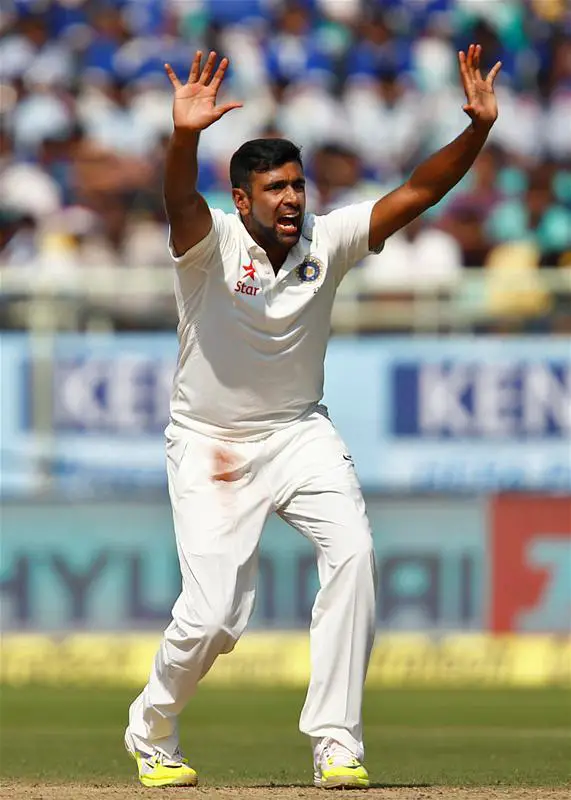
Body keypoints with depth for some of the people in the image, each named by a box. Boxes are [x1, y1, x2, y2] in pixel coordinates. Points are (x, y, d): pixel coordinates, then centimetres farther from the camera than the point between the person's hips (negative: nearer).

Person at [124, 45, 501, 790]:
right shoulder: (211, 243, -18)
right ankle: (151, 734, 22)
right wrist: (185, 136, -62)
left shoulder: (325, 241, -7)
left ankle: (336, 743, -14)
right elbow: (180, 199, -40)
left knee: (353, 551, -21)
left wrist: (479, 127, -27)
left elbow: (418, 192, -12)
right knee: (211, 617, -9)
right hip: (210, 444, -3)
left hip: (300, 434, 3)